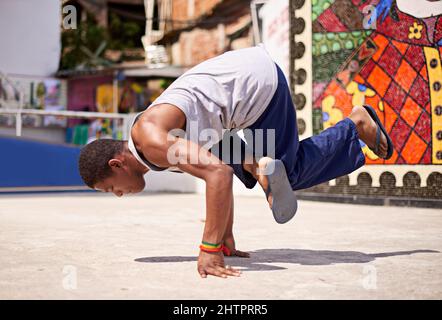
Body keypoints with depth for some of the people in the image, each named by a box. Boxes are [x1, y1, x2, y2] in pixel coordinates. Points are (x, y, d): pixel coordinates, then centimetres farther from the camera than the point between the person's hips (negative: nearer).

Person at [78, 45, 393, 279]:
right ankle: (356, 125, 28)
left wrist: (210, 249, -34)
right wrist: (227, 242, 19)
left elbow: (220, 173, -37)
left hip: (258, 80, -9)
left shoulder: (153, 142, -22)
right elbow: (220, 176, 16)